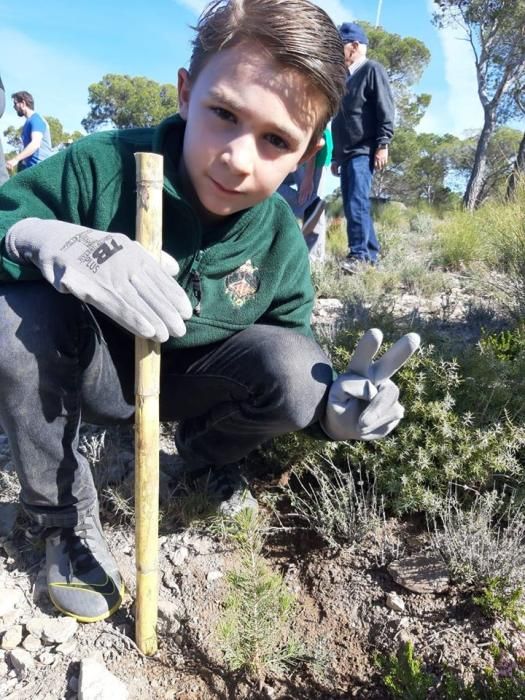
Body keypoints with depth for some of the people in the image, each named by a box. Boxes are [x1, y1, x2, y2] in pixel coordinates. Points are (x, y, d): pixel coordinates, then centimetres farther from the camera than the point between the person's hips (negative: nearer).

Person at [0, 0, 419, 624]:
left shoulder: (282, 243, -14)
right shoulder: (102, 166, -23)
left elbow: (291, 370, -4)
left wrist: (335, 405, -28)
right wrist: (52, 244, -44)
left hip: (184, 382, 2)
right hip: (91, 370, -1)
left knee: (294, 370, -25)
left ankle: (209, 450, 11)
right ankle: (65, 518, -9)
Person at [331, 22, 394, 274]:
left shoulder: (372, 70, 2)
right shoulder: (347, 78, 25)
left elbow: (385, 109, -9)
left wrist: (382, 145, -18)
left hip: (364, 151, -9)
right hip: (347, 153, 9)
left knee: (357, 204, -20)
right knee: (351, 207, 5)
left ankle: (359, 255, -20)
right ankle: (370, 255, 10)